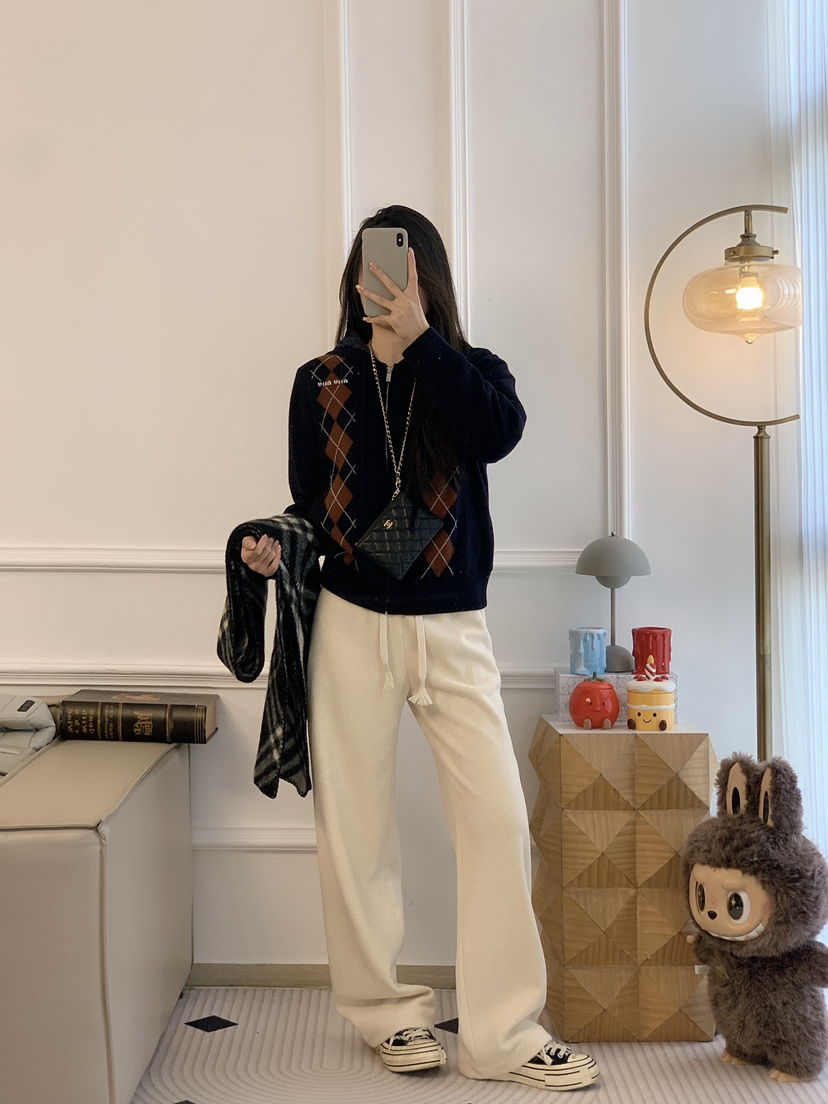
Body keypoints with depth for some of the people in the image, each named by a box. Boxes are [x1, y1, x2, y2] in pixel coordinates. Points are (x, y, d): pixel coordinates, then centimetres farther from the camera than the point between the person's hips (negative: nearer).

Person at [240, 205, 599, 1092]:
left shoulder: (471, 375, 3)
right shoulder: (320, 384, 6)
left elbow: (501, 433, -21)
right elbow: (311, 507, 10)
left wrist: (418, 338, -21)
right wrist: (276, 548, -12)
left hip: (452, 630, 0)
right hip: (352, 626, 1)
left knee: (497, 816, -4)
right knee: (355, 825, 6)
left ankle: (500, 1034, 7)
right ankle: (385, 1012, 24)